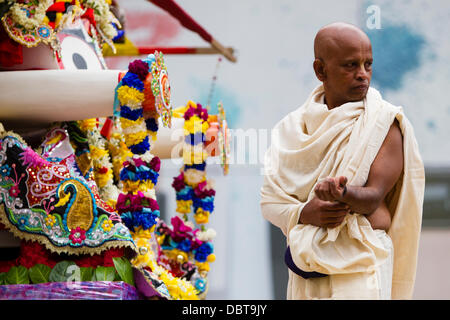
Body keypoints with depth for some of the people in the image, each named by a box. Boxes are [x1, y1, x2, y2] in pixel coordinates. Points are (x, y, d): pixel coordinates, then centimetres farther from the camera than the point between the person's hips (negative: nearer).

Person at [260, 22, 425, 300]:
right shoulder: (295, 126, 9)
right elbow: (269, 199, 5)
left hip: (361, 261, -4)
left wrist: (343, 193, -34)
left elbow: (373, 197, -12)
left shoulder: (384, 122, -2)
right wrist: (304, 213, -16)